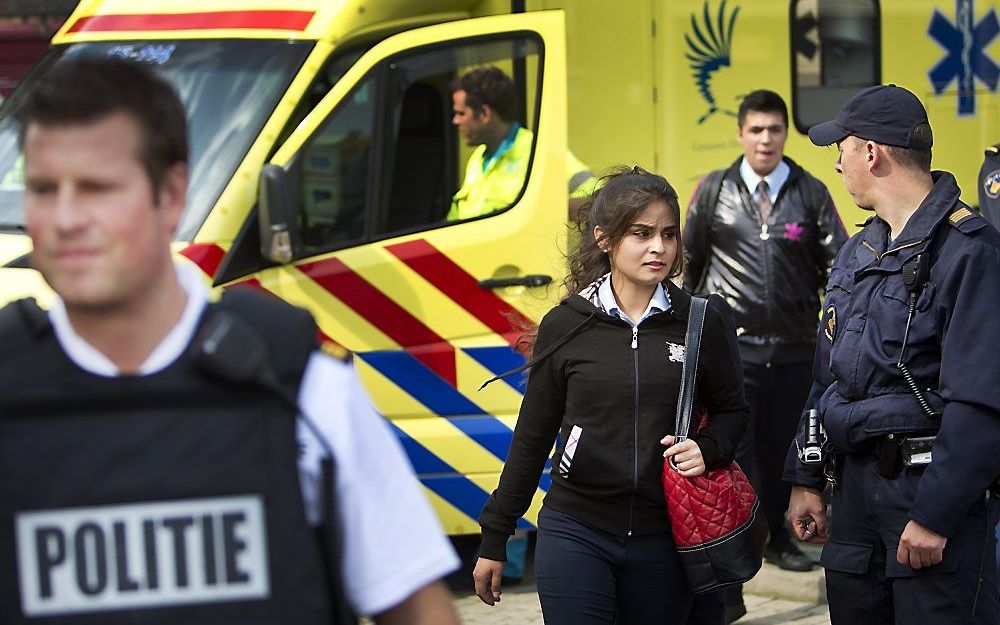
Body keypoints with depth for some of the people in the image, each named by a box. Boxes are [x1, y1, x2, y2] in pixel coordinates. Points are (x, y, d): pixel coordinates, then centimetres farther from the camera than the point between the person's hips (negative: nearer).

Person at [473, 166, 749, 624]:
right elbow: (531, 438, 6)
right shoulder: (565, 325, -1)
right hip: (575, 534, -1)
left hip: (662, 538, 1)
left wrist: (707, 449, -10)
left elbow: (732, 411, 13)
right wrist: (493, 541, 8)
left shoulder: (702, 322, 0)